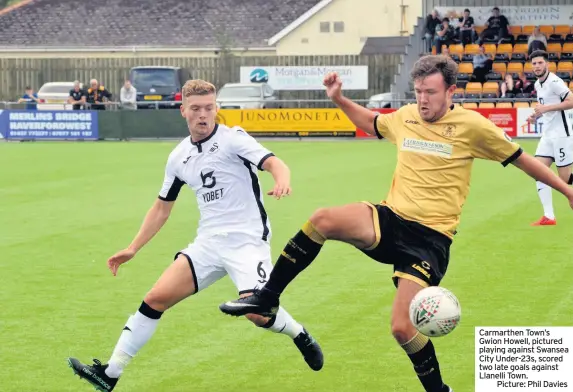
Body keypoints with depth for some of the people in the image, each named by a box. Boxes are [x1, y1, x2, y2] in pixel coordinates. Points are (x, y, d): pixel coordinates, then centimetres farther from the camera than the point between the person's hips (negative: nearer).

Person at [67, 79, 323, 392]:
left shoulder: (232, 139, -6)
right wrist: (132, 249, 16)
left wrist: (281, 180, -45)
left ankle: (300, 335, 10)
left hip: (247, 240, -5)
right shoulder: (179, 157, 10)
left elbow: (273, 162, -21)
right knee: (156, 298, -6)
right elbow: (162, 208, 21)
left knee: (257, 312, -24)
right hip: (208, 243, 5)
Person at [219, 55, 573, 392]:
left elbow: (520, 158, 6)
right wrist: (339, 100, 19)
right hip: (391, 220, 4)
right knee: (322, 220, -24)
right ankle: (267, 299, -13)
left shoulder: (471, 126, -5)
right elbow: (372, 124, 32)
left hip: (430, 238, -4)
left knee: (403, 329, -16)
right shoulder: (406, 117, 9)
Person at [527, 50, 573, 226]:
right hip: (547, 135, 8)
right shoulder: (538, 84, 11)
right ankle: (549, 216, -1)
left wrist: (546, 108, -23)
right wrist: (537, 115, 7)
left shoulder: (554, 82, -16)